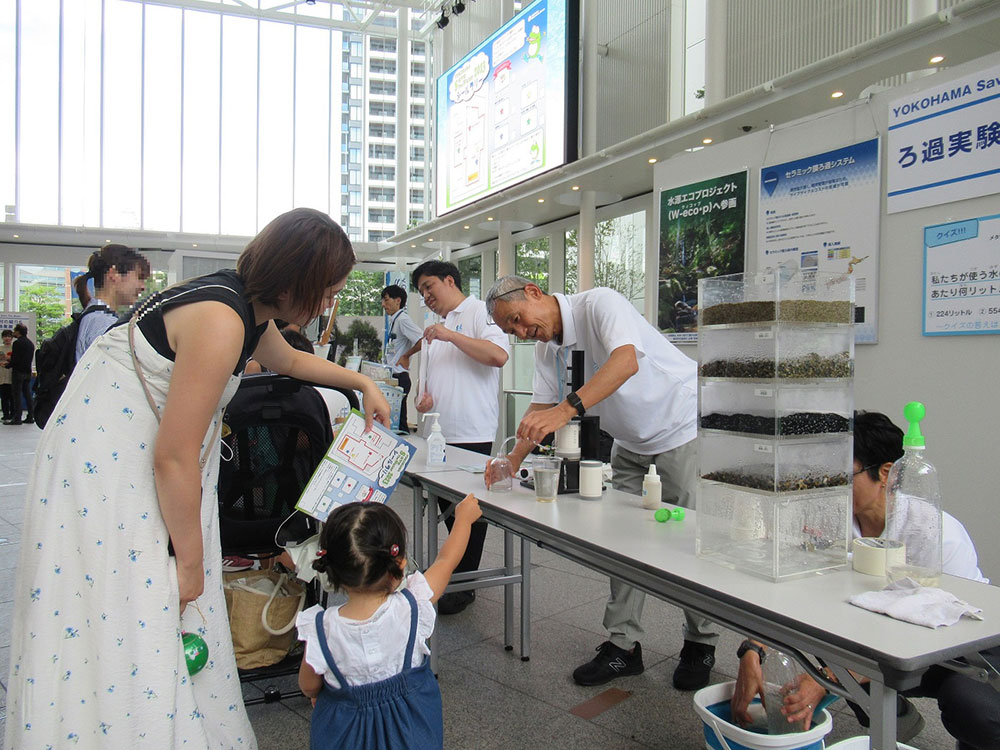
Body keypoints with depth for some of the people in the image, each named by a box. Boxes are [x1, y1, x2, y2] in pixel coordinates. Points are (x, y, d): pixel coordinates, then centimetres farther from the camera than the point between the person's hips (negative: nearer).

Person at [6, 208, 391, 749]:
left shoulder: (249, 306, 3)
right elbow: (174, 458, -24)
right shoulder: (220, 320, -27)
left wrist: (363, 383, 31)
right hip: (101, 467, -9)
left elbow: (289, 360, 28)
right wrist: (190, 560, -12)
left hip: (137, 463, 10)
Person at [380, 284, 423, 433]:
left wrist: (406, 355, -14)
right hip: (391, 377, 10)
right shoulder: (393, 320, 16)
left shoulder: (403, 319, -13)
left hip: (400, 378, -10)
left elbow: (423, 340, -24)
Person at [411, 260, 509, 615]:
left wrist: (450, 335, -19)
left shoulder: (480, 312, -5)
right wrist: (423, 396, 7)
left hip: (473, 435, -8)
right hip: (439, 434, 9)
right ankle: (457, 570, 30)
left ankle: (463, 585, 12)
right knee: (448, 508, 15)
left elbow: (498, 355, -23)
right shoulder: (436, 327, 21)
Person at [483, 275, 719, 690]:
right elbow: (540, 407, 4)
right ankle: (623, 644, 13)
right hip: (630, 442, 8)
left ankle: (700, 645, 16)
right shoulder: (546, 348, 2)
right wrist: (513, 459, -10)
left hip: (680, 427, -7)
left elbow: (626, 362, -40)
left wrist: (567, 409, -49)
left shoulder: (599, 303, -23)